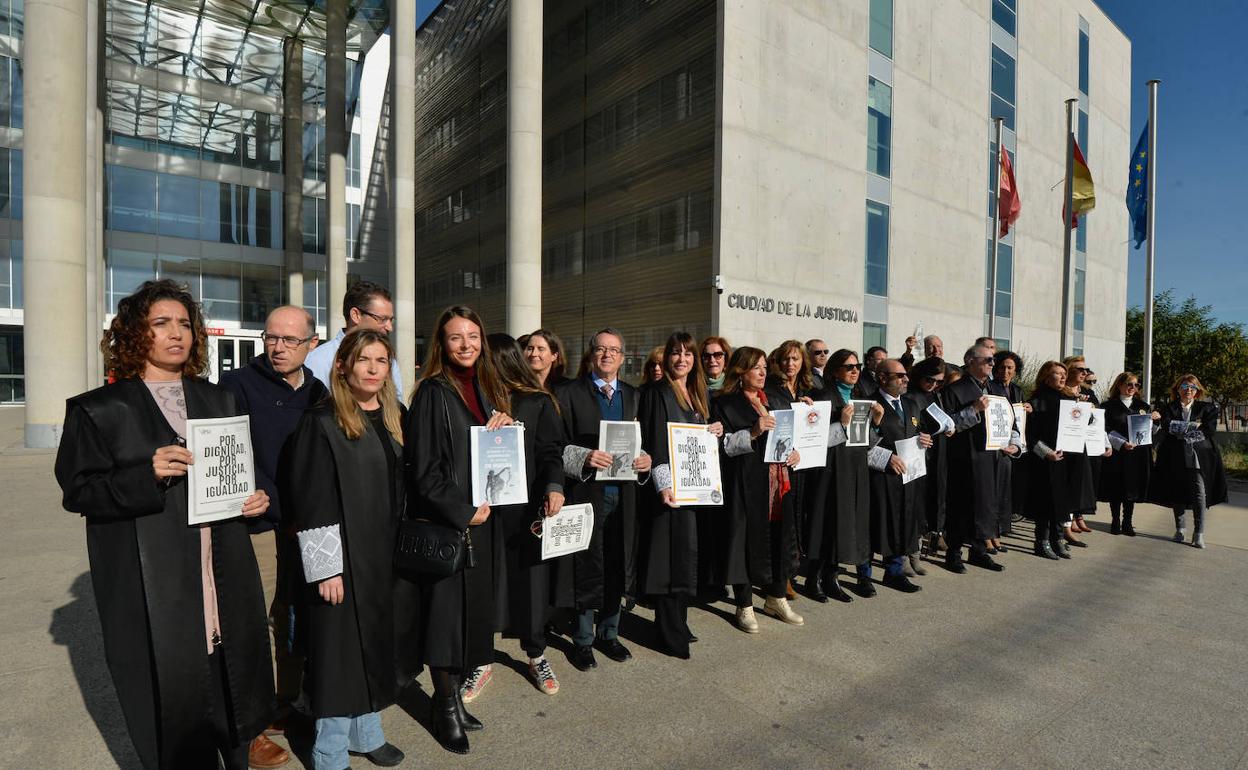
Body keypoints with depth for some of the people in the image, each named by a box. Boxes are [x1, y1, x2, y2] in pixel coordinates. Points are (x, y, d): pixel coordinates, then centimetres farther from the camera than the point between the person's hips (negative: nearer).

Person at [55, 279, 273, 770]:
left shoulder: (219, 400, 12)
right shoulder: (99, 409, -1)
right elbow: (78, 491, -6)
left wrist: (256, 498, -2)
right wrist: (148, 475, -22)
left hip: (222, 583, 4)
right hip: (153, 593, -3)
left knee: (229, 686, 12)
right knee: (172, 703, 7)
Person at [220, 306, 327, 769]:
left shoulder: (318, 393, 8)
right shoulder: (238, 385, -6)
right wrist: (281, 509, -16)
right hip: (257, 527, -5)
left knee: (293, 624, 15)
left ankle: (284, 705, 31)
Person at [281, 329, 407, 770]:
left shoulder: (394, 419, 6)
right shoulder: (320, 422, -12)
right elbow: (310, 501, -15)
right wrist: (326, 567, -18)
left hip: (383, 552, 6)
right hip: (341, 555, -6)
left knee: (374, 642, 16)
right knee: (339, 648, 5)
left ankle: (365, 732, 35)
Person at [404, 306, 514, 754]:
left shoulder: (487, 389, 10)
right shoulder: (433, 393, -11)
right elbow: (422, 468, -14)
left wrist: (501, 431, -3)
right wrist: (462, 512, -14)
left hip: (482, 518, 7)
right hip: (446, 521, -6)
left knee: (473, 610, 13)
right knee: (447, 611, 4)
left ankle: (454, 694, 30)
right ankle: (446, 707, 22)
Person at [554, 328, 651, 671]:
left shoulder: (634, 396, 12)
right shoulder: (569, 393, -1)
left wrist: (646, 460, -7)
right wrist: (584, 457, -21)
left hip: (623, 493, 4)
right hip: (586, 492, -4)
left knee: (617, 566, 13)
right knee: (587, 568, 4)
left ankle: (609, 633, 32)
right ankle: (582, 640, 24)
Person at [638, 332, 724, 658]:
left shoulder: (695, 394, 15)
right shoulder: (657, 393, -8)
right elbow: (653, 442, -15)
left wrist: (713, 432, 2)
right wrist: (663, 485, -22)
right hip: (669, 486, -7)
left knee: (685, 555, 12)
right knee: (671, 556, -4)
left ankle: (677, 622, 25)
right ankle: (671, 634, 7)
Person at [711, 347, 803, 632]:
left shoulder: (777, 401, 16)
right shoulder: (724, 403, -4)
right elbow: (722, 445, -11)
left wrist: (795, 452, 2)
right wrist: (753, 432, -23)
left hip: (778, 482, 6)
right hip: (745, 485, -6)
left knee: (778, 539, 11)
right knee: (746, 541, 0)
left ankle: (776, 599, 29)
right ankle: (745, 606, 16)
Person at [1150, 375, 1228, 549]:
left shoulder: (1207, 408, 11)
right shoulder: (1169, 409, 9)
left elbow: (1210, 429, -2)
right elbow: (1168, 428, -7)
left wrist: (1182, 429, -4)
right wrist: (1194, 427, -10)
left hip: (1200, 457, 0)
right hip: (1176, 457, 0)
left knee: (1200, 493, -8)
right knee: (1177, 494, 5)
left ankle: (1199, 533, -4)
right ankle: (1179, 529, 16)